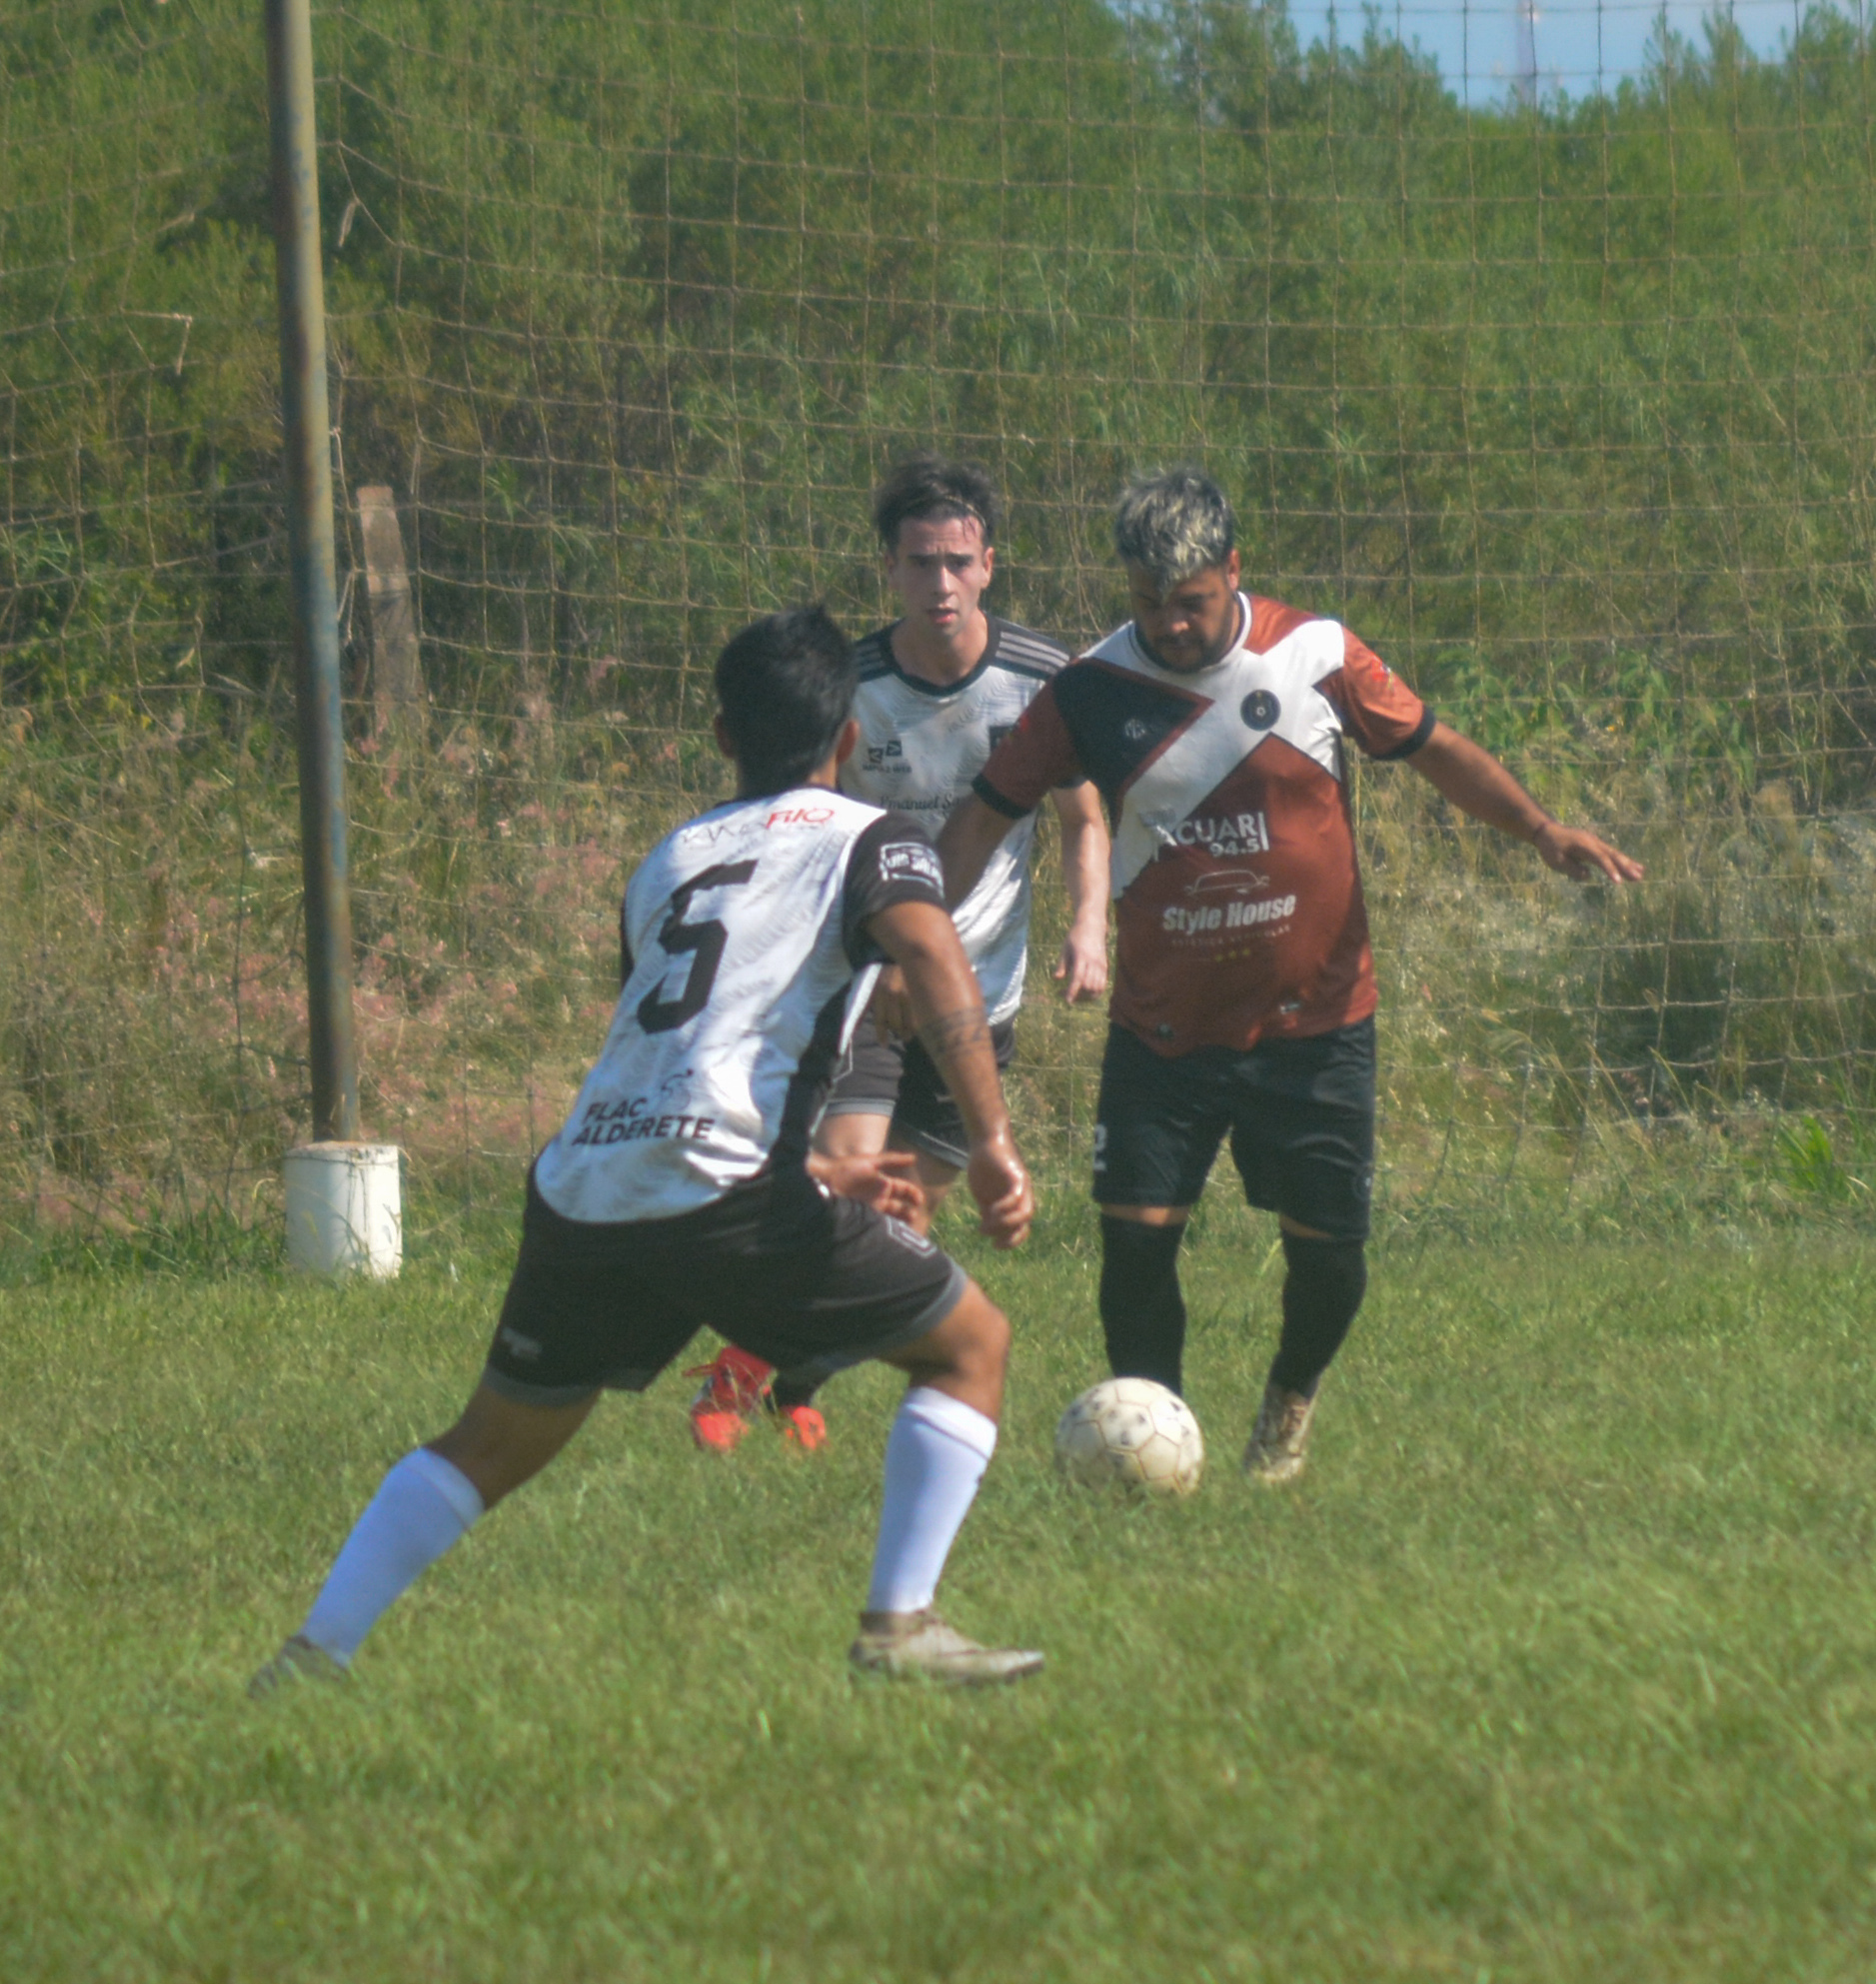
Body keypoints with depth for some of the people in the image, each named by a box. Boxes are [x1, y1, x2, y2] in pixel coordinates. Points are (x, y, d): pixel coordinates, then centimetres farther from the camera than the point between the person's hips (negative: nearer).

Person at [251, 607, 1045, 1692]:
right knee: (970, 1344, 11)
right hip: (719, 1186, -6)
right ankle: (900, 1625, 1)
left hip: (581, 1187, 6)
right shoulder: (869, 839, 10)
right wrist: (992, 1143, -17)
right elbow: (936, 961, -12)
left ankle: (313, 1654, 13)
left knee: (496, 1441, 23)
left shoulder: (670, 859, 29)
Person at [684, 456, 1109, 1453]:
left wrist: (1087, 929, -8)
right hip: (862, 984, -3)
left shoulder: (1043, 680, -5)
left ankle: (792, 1380, 25)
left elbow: (1083, 821, 8)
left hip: (980, 992, 3)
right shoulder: (847, 690, -11)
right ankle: (744, 1367, 2)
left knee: (911, 1209, 4)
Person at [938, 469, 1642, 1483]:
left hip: (1314, 1021, 0)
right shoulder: (1093, 691, -6)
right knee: (1134, 1237, -11)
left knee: (1327, 1250, 1)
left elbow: (1435, 748, 5)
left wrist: (1542, 830, -7)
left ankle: (1291, 1402, 32)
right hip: (1162, 1028, 0)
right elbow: (983, 817, -1)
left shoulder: (1315, 655, -5)